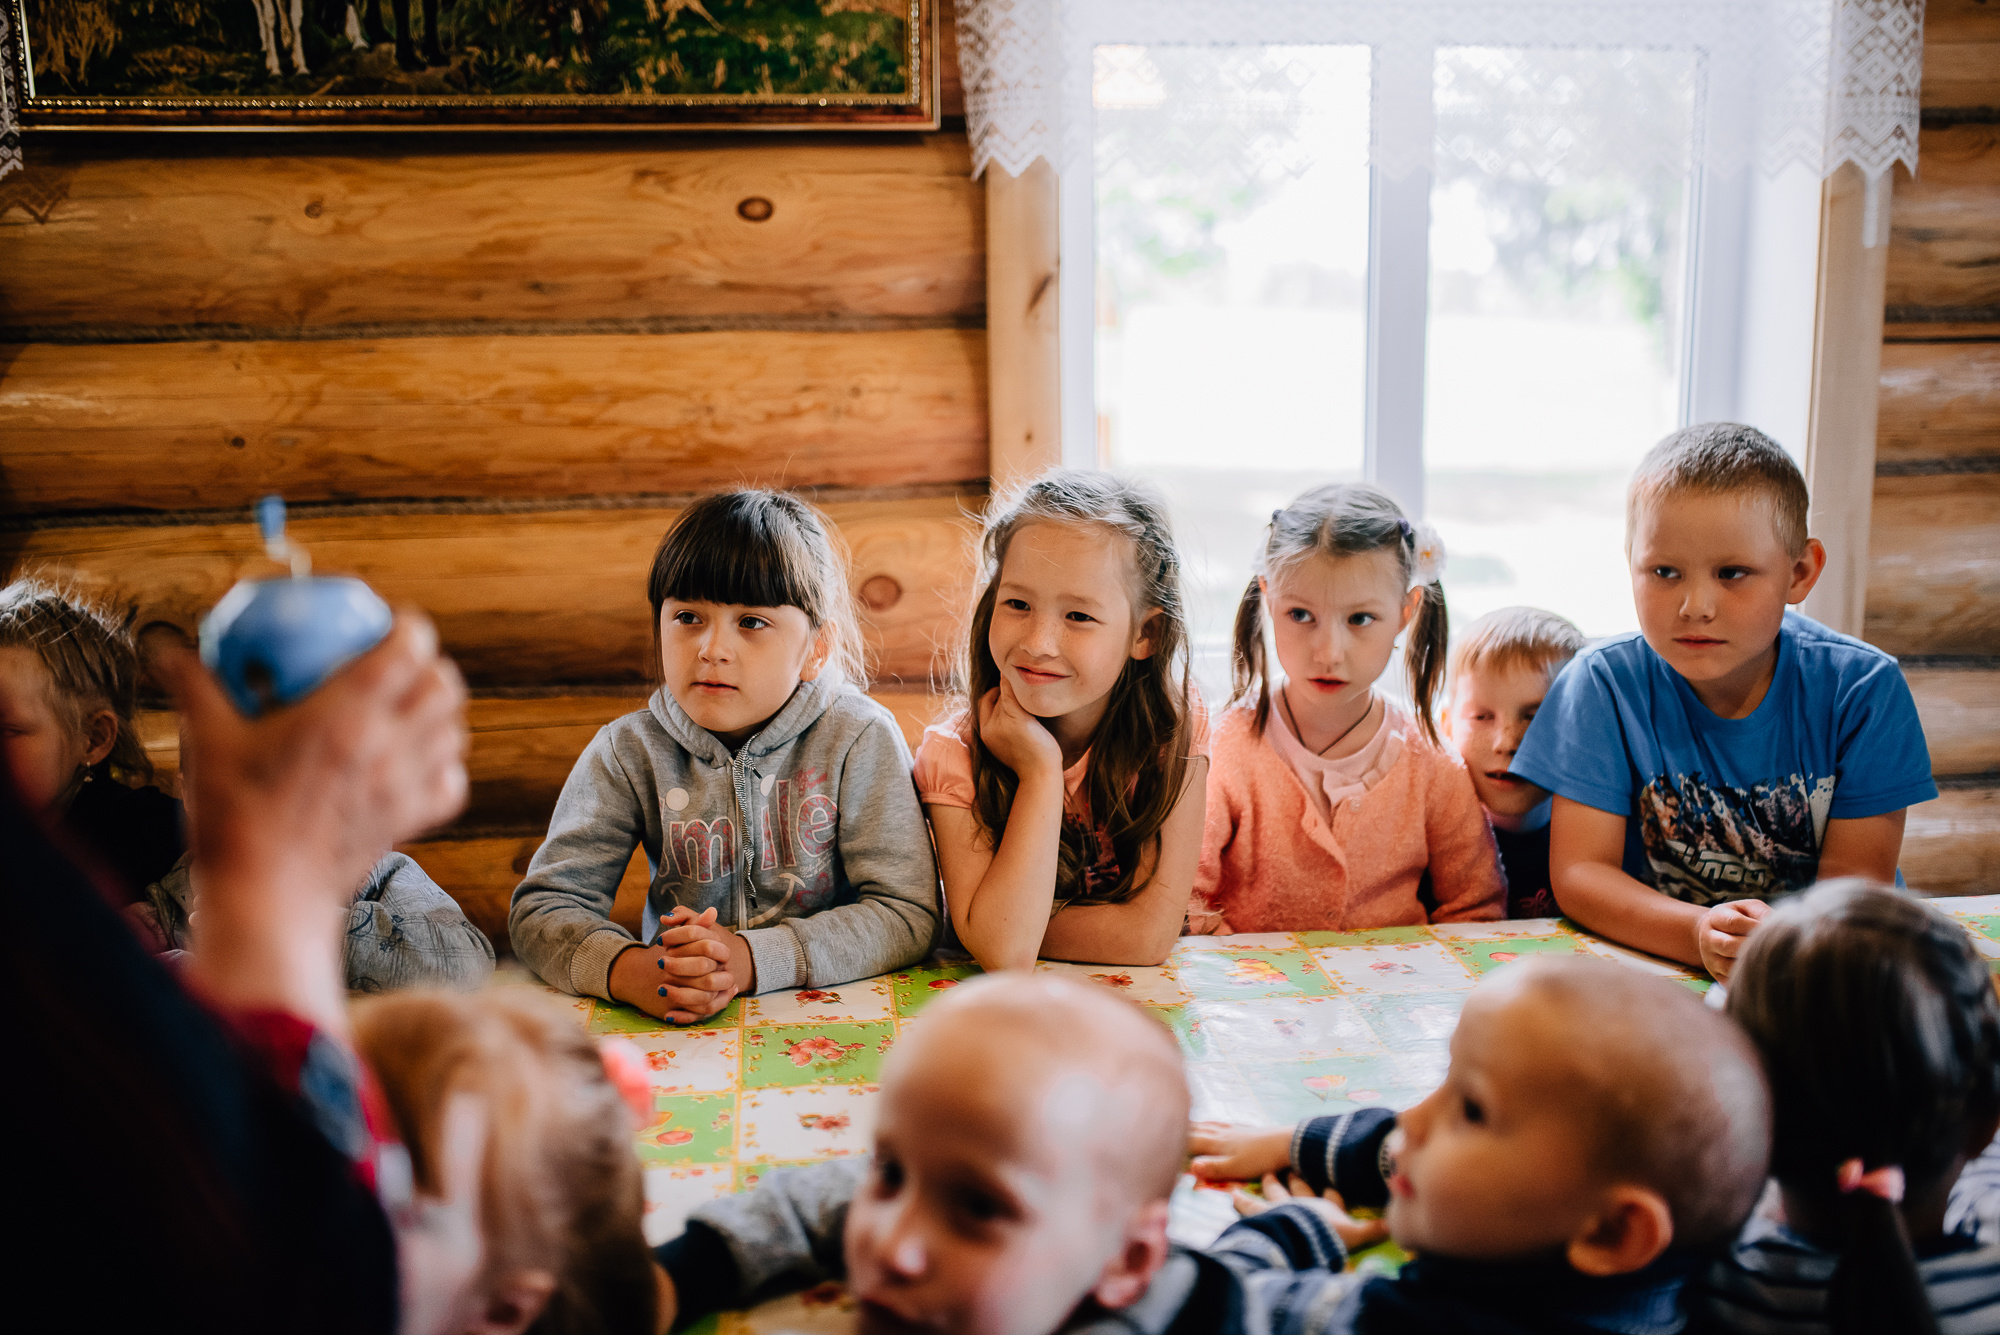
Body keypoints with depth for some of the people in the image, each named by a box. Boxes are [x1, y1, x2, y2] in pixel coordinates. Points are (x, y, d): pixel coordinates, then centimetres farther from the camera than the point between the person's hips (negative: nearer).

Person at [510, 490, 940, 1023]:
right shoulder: (630, 751, -2)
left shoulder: (860, 740, -8)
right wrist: (627, 971, -27)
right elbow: (542, 905, -5)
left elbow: (908, 914, -12)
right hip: (673, 1026, 3)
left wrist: (754, 960, -25)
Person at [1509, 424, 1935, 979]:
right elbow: (1578, 872, -14)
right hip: (1656, 964, 0)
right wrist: (1702, 934, -32)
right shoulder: (1605, 683, -11)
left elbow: (1856, 874, -10)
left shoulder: (1860, 689, -9)